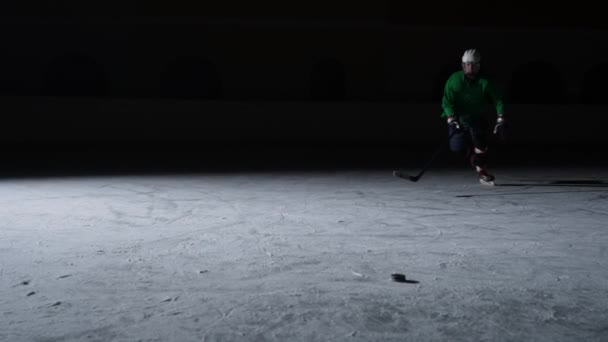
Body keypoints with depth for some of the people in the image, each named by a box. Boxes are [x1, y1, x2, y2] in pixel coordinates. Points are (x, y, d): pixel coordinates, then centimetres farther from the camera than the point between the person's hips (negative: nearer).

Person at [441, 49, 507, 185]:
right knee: (457, 146, -13)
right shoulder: (454, 80, -15)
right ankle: (472, 155, 23)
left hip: (477, 117, 1)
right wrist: (452, 120, -27)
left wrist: (501, 120, -21)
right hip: (457, 117, 0)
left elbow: (498, 100, -11)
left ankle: (482, 172, -2)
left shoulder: (485, 82, -13)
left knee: (481, 141, -20)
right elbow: (447, 102, -17)